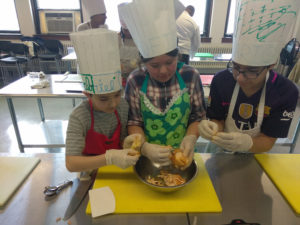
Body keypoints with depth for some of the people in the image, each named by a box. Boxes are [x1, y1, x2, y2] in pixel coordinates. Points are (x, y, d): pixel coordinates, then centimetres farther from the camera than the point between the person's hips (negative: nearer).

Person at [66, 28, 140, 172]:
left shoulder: (122, 106, -10)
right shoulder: (78, 117, -21)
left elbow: (123, 140, 2)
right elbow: (71, 163, -25)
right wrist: (109, 158, -37)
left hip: (120, 171, 3)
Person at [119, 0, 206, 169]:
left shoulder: (191, 76, -6)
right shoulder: (135, 81, -8)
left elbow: (198, 116, 1)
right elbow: (133, 122, -4)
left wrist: (190, 138, -17)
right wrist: (144, 147, -20)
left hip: (181, 154, 0)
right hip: (146, 156, 0)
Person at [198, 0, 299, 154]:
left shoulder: (287, 93, -17)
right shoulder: (221, 80, -16)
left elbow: (268, 141, -13)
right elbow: (218, 120, -6)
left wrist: (246, 143, -33)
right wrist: (213, 128, -29)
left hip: (253, 155, 0)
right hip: (220, 150, 0)